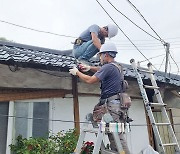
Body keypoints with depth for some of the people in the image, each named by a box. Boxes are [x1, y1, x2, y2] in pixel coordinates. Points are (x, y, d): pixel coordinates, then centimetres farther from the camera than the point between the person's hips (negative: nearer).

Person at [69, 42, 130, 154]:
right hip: (115, 104, 10)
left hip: (111, 104, -10)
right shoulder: (115, 67, 21)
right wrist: (90, 67, 28)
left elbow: (90, 80, -10)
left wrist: (77, 72, 4)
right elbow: (102, 70, 41)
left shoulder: (108, 67, -9)